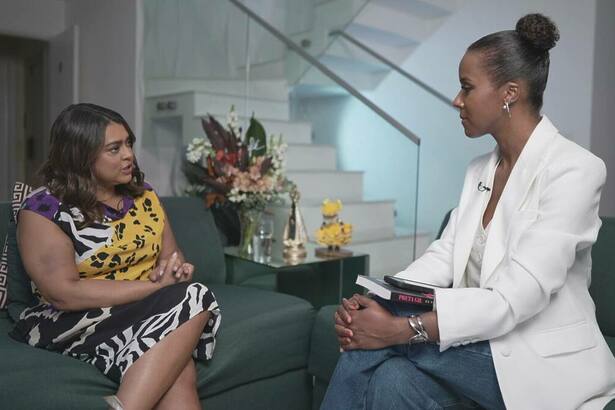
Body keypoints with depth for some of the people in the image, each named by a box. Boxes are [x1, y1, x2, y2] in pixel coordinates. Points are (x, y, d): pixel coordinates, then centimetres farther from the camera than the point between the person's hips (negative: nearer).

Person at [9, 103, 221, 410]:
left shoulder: (143, 194, 11)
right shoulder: (44, 210, -6)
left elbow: (172, 259, 16)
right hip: (75, 326, -3)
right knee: (195, 299, -29)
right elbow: (64, 294, -16)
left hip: (150, 315, 4)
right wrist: (157, 285, -18)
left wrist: (176, 269, -10)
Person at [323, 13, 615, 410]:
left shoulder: (574, 170, -16)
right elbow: (444, 257, -1)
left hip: (545, 362, -5)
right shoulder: (480, 169, 8)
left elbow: (515, 299, -24)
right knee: (393, 378, -25)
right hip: (483, 342, 5)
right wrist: (374, 302, -18)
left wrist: (401, 328, -31)